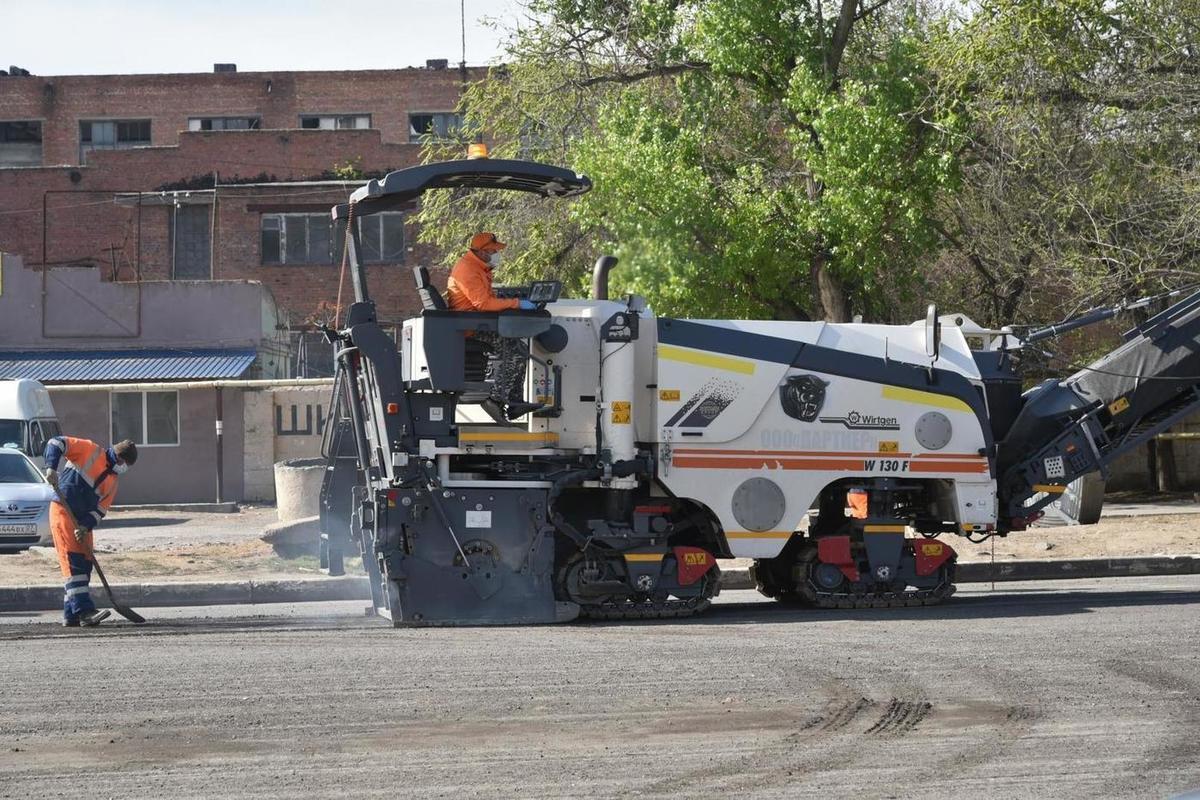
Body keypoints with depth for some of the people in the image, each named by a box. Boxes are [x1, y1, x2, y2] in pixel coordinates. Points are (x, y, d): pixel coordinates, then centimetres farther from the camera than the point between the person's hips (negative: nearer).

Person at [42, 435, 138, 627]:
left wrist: (85, 526, -11)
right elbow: (57, 443, -9)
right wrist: (51, 467, -25)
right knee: (74, 562, -15)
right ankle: (84, 610, -23)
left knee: (85, 566, 5)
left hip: (82, 520, 8)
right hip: (62, 512, -8)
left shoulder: (112, 482, 15)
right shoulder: (90, 451, -2)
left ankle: (71, 615, 9)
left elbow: (100, 510, 6)